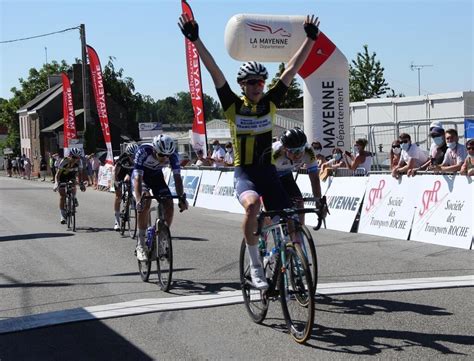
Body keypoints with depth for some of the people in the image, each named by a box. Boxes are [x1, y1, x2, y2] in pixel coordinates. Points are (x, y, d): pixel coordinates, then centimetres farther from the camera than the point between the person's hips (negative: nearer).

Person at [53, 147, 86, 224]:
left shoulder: (79, 161, -22)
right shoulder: (64, 161, -31)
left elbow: (80, 173, -14)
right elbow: (58, 173, -31)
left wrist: (81, 183, -25)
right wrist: (56, 183, -43)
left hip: (71, 176, 3)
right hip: (62, 177, -3)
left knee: (73, 183, -30)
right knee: (62, 195, -9)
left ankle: (74, 198, -1)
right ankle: (63, 216, -2)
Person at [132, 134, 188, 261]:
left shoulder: (172, 154, -26)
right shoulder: (143, 151, -35)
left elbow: (177, 177, -26)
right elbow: (138, 177, -38)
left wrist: (181, 197, -38)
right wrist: (139, 199, -50)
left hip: (157, 176, 4)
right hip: (141, 176, -4)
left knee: (169, 207, -13)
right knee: (145, 203, -29)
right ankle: (140, 244, -21)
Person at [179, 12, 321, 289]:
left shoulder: (271, 102, 4)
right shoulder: (233, 106, -1)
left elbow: (293, 68, 3)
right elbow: (215, 72, -8)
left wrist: (310, 38, 2)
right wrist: (195, 40, -14)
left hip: (268, 170, 3)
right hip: (244, 172, -3)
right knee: (252, 204, -33)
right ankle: (255, 265, -20)